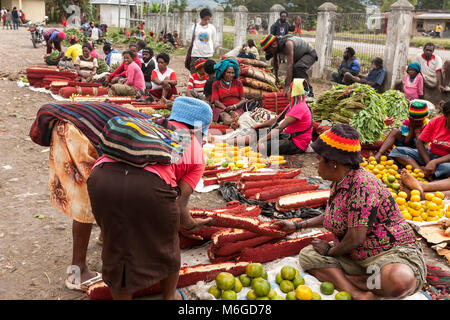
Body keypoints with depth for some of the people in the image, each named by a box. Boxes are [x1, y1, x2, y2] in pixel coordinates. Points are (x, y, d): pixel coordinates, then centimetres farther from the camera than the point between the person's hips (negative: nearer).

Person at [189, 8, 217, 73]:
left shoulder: (212, 27, 5)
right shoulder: (195, 27, 1)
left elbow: (214, 41, 12)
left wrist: (211, 50, 9)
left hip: (208, 54, 1)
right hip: (196, 54, -1)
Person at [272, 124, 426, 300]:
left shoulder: (362, 185, -24)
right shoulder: (339, 182, 6)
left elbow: (355, 238, -26)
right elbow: (330, 217, 25)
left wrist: (330, 251, -7)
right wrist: (297, 226, 28)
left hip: (392, 251, -9)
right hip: (356, 257, 10)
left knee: (399, 281, -42)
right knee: (307, 254, -8)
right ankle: (358, 293, -21)